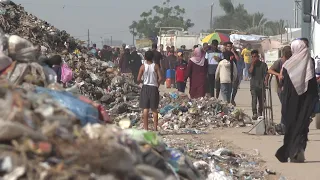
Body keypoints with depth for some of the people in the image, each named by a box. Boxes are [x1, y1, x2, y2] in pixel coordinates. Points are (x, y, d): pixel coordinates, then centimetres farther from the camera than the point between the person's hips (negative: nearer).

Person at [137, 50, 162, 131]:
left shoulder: (143, 66, -5)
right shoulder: (156, 66, -5)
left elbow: (138, 79, -7)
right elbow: (160, 78, -10)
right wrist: (157, 84, 8)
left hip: (145, 88, 0)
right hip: (154, 88, 0)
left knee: (145, 108, 2)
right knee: (154, 109, 7)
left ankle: (145, 127, 0)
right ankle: (155, 127, 5)